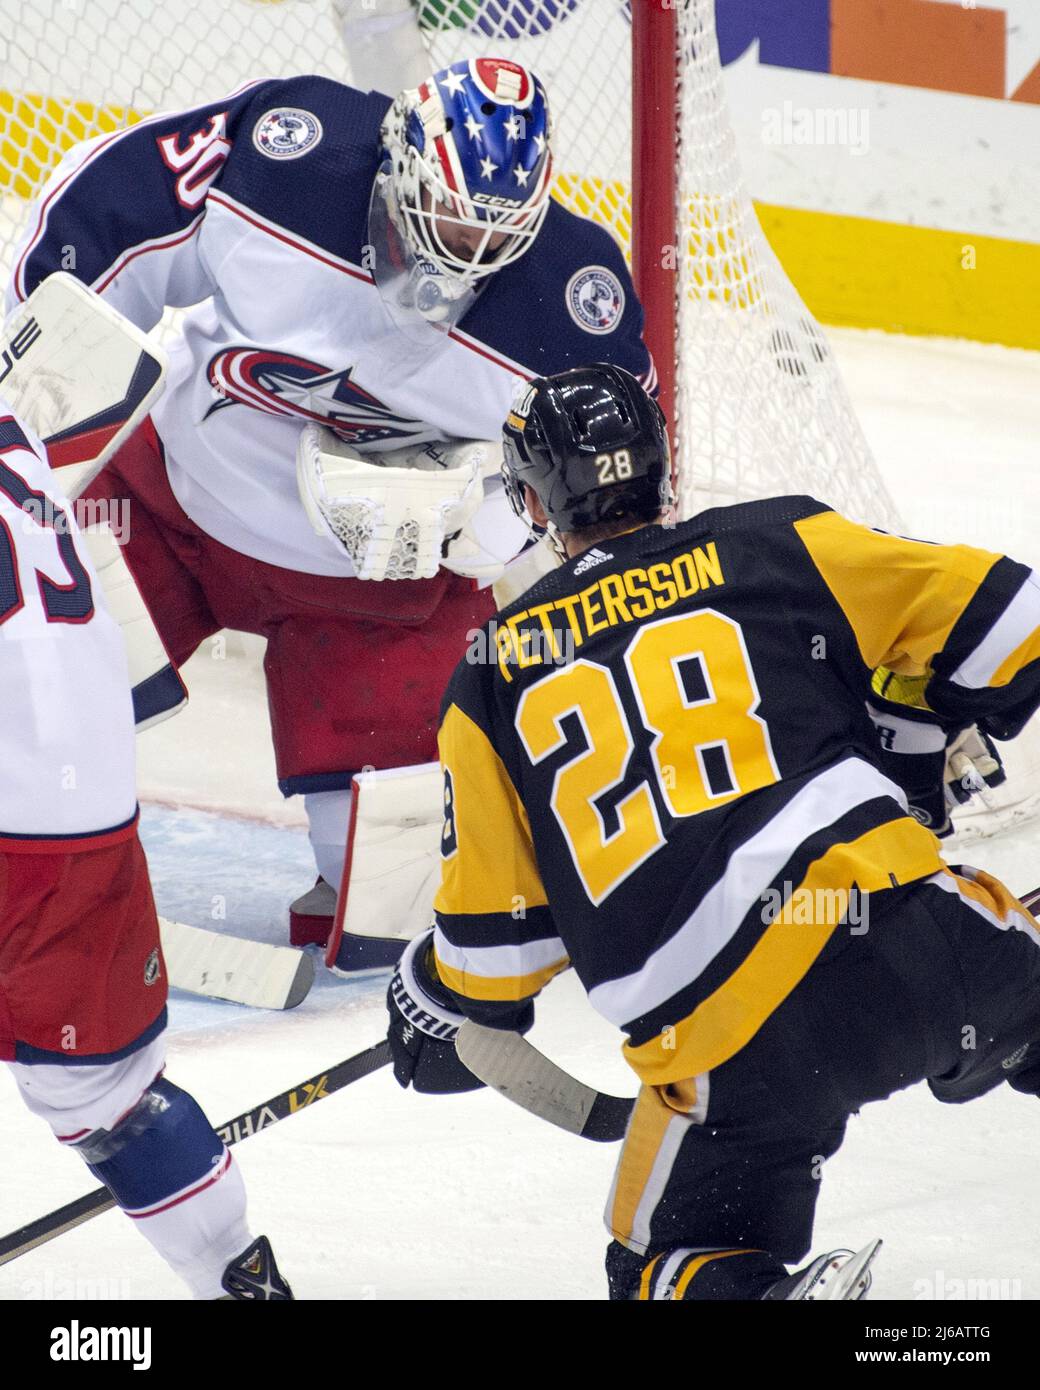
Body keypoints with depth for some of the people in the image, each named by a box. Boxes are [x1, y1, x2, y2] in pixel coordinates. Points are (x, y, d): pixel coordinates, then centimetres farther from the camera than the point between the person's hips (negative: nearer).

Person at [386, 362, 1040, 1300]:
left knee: (672, 1262, 18)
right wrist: (907, 736, 25)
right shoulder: (780, 544, 11)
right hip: (899, 935, 0)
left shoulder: (494, 681, 14)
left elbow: (494, 934, 16)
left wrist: (431, 1015, 36)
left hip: (716, 1039, 0)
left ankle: (752, 1295, -11)